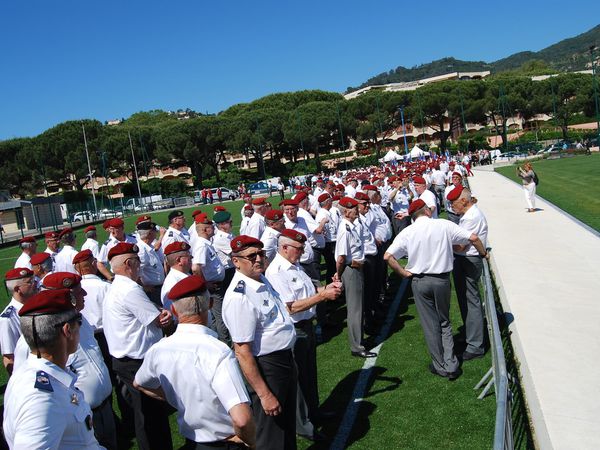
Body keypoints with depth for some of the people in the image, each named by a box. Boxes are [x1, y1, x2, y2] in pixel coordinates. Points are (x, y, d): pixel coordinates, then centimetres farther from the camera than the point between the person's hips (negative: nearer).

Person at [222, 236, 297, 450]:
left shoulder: (261, 279, 3)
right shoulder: (238, 297, -27)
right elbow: (242, 352, -27)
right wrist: (264, 394, -25)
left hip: (285, 360, 9)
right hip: (265, 368, -9)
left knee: (288, 426, 26)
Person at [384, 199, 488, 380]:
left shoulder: (407, 232, -5)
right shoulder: (444, 225, -5)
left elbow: (387, 256, -13)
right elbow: (473, 238, -5)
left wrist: (404, 273, -3)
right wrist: (483, 253, 13)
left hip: (419, 282, 0)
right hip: (442, 279, 0)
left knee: (430, 325, 11)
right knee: (444, 322, 16)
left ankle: (440, 366, 21)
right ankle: (451, 366, 14)